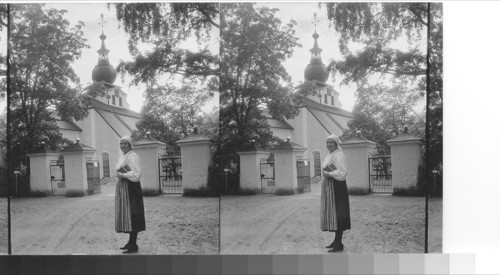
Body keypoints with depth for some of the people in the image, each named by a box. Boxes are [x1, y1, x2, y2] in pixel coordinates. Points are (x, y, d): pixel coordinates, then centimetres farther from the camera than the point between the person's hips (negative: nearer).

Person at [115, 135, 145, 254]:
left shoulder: (133, 156, -12)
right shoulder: (123, 157, 18)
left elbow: (136, 174, -22)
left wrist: (122, 175, -14)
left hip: (131, 189, -10)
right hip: (123, 189, 10)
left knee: (131, 216, -8)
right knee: (126, 216, 12)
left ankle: (133, 246, -6)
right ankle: (131, 242, 18)